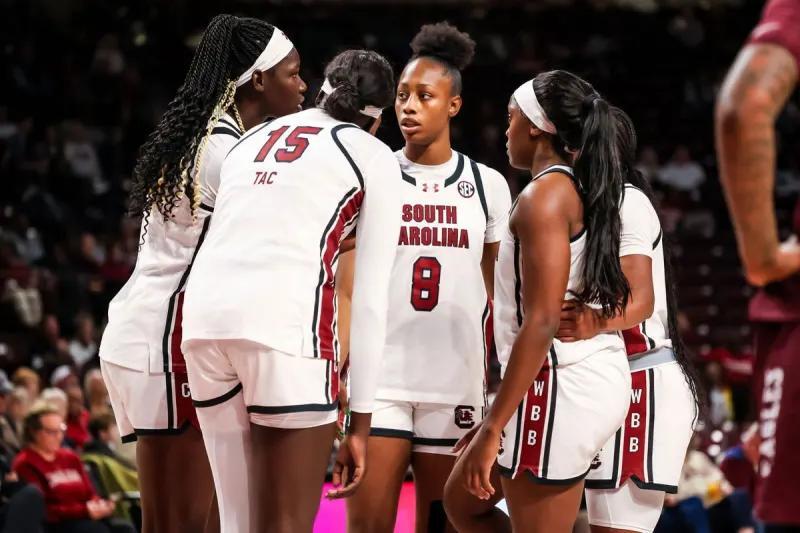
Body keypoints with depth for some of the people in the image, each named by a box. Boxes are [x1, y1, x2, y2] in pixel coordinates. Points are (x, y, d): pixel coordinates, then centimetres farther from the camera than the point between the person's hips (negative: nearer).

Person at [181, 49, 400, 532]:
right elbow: (371, 297, 6)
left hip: (206, 315, 5)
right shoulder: (375, 158, 13)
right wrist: (361, 420, 5)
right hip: (285, 323, -5)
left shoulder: (253, 140, 29)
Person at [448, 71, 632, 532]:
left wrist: (492, 429, -21)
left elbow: (541, 322, -21)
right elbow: (617, 302, 19)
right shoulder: (587, 192, 14)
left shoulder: (545, 195, -14)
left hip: (560, 385, -10)